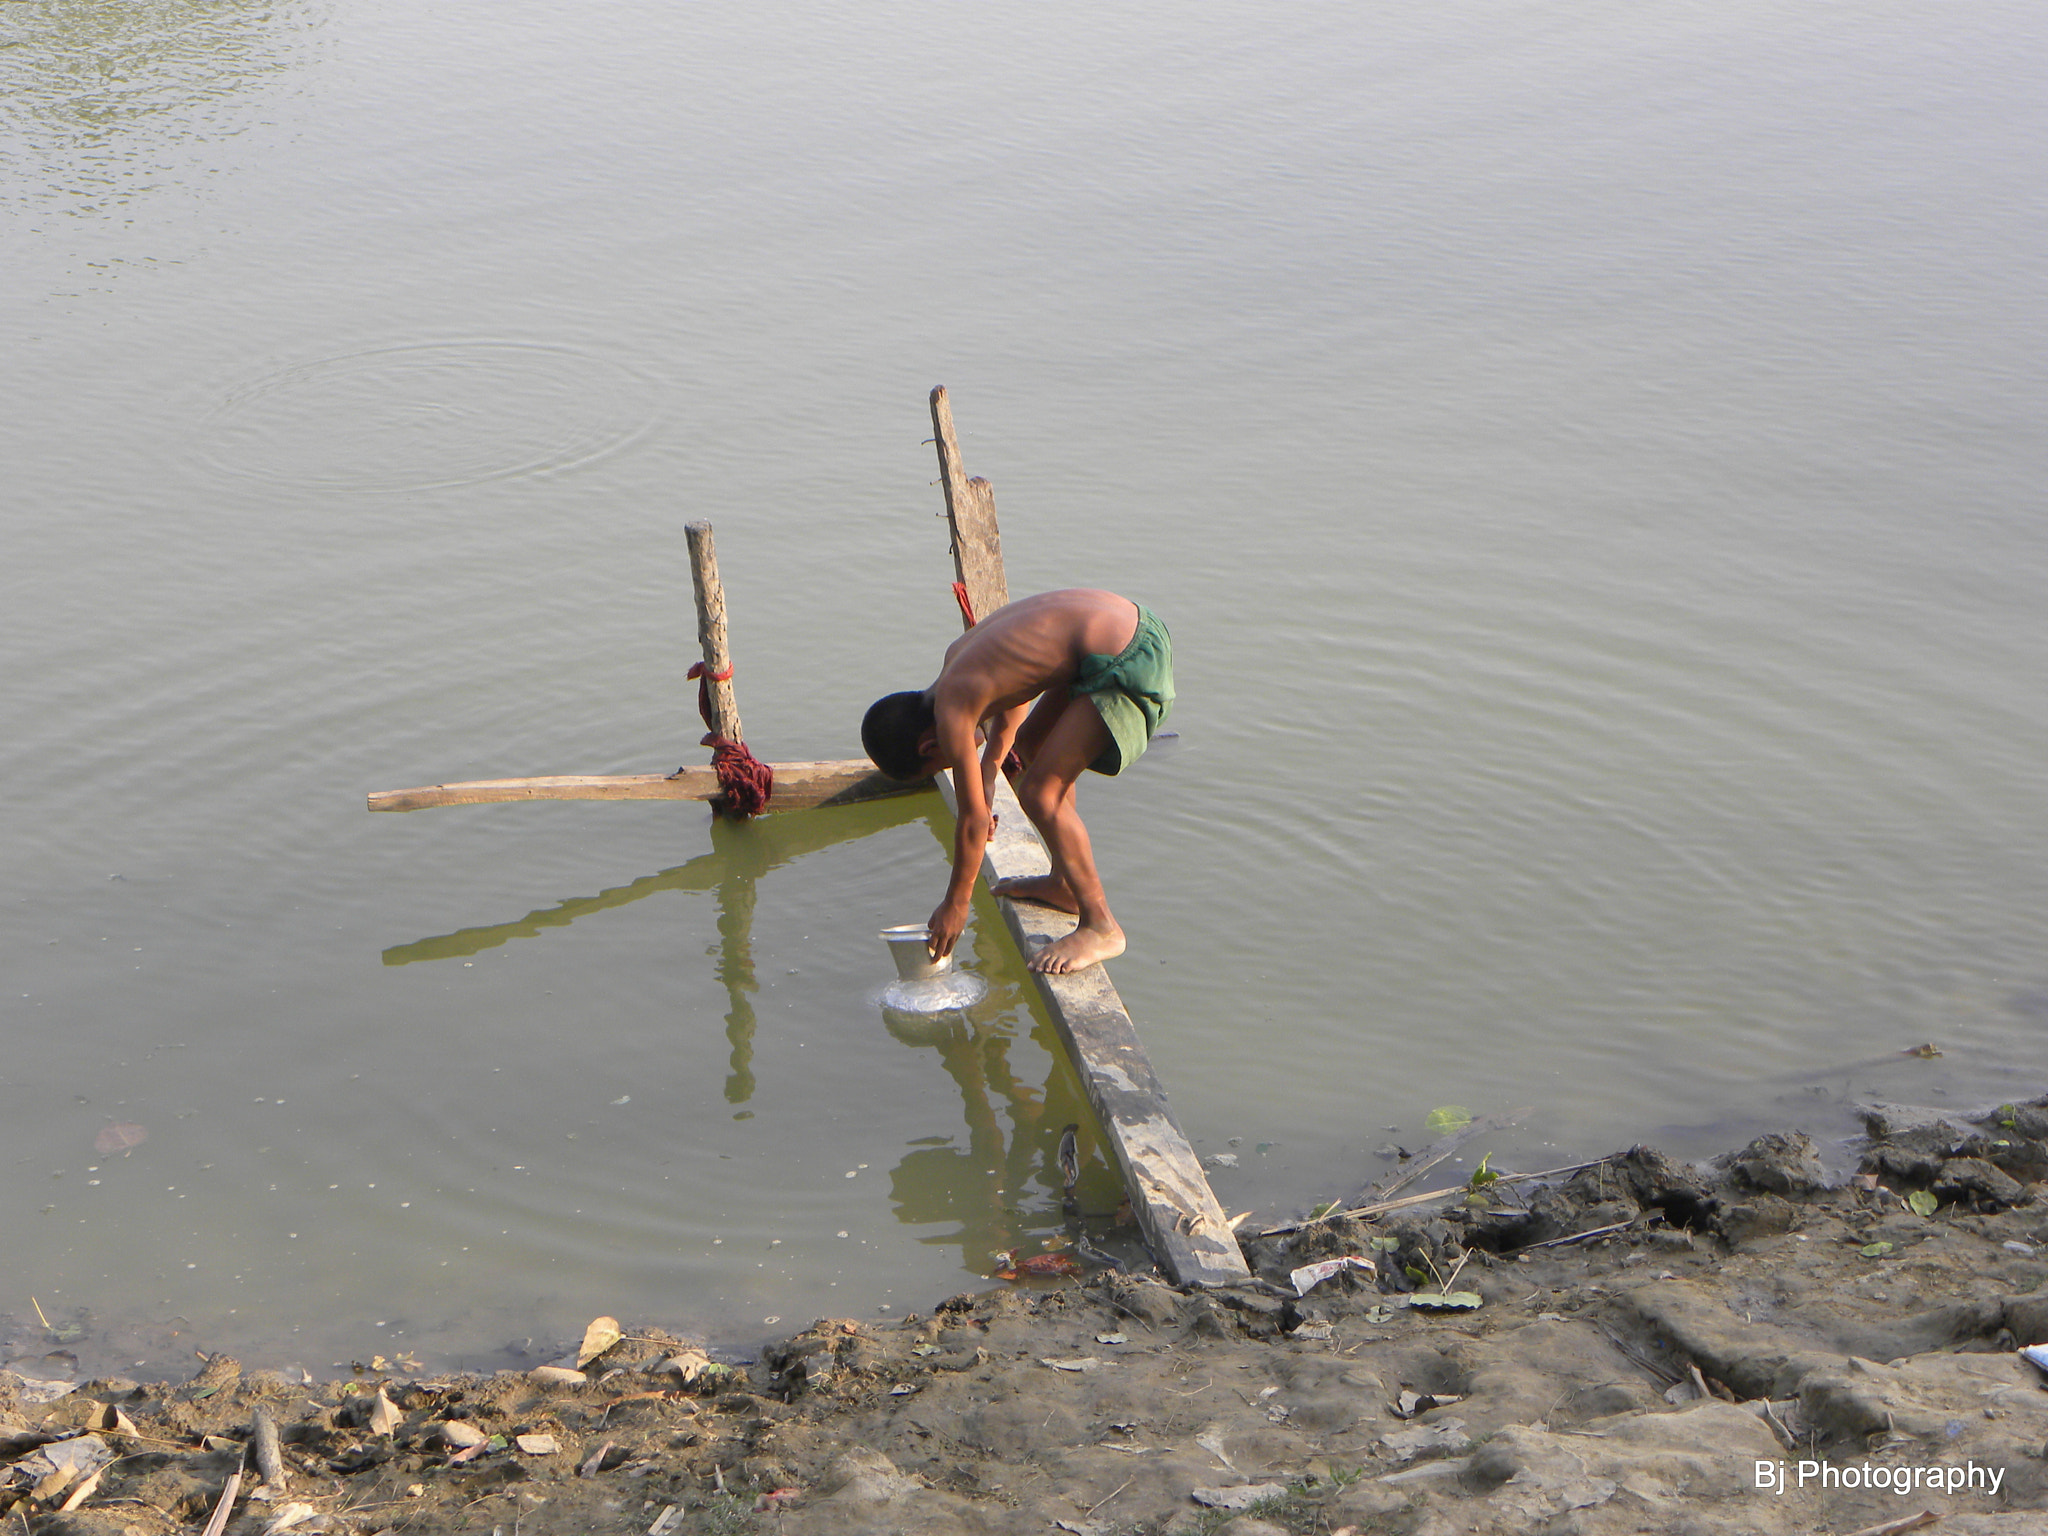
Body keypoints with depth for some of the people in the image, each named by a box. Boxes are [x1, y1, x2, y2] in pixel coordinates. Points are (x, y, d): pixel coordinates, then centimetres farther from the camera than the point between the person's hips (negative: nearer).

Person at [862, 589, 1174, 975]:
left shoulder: (951, 714, -10)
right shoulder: (956, 654, 15)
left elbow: (974, 819, -3)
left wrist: (955, 903, 8)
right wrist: (989, 770, 30)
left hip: (1127, 666, -11)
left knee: (1040, 793, -7)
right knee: (1032, 743, 27)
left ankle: (1101, 927, 3)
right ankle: (1066, 883, 39)